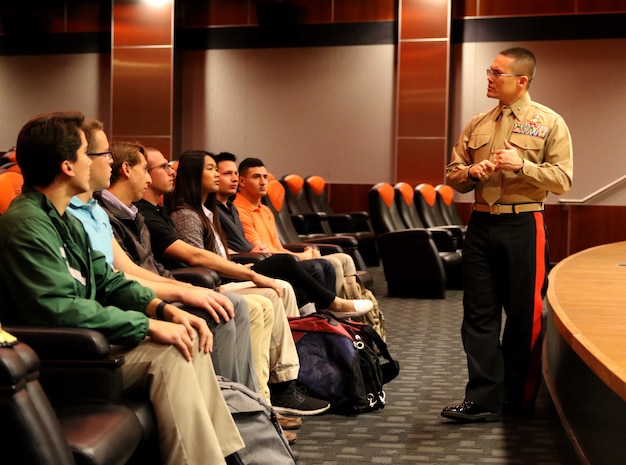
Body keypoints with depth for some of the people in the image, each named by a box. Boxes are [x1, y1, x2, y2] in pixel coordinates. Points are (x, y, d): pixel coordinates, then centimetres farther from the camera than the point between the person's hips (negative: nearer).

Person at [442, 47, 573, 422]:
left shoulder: (549, 123, -1)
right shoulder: (477, 125, 13)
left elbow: (563, 180, -8)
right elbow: (453, 176, 15)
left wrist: (522, 165, -19)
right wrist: (471, 173, -6)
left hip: (523, 226, -4)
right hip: (481, 225, 5)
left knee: (525, 314, 4)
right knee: (479, 314, 2)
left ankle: (520, 397, 17)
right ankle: (484, 399, 5)